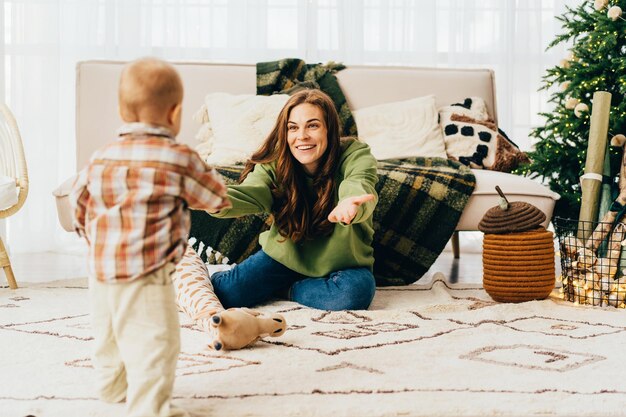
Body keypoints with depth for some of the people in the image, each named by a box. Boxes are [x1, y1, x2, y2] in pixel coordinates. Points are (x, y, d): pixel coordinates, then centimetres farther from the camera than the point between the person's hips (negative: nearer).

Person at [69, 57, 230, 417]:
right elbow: (217, 198, -1)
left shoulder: (102, 158, 3)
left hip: (101, 270, 8)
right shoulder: (179, 158, -13)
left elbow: (79, 204, 13)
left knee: (110, 334, 25)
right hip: (146, 276, -8)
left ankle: (114, 386, 47)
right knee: (154, 343, 0)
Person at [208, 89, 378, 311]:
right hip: (284, 256, 1)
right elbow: (251, 193, -34)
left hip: (341, 264, 0)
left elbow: (359, 186, -42)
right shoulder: (274, 163, -14)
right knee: (226, 292, -18)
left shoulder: (355, 155, -20)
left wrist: (349, 206, -69)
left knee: (356, 291, -33)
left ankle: (283, 290, -7)